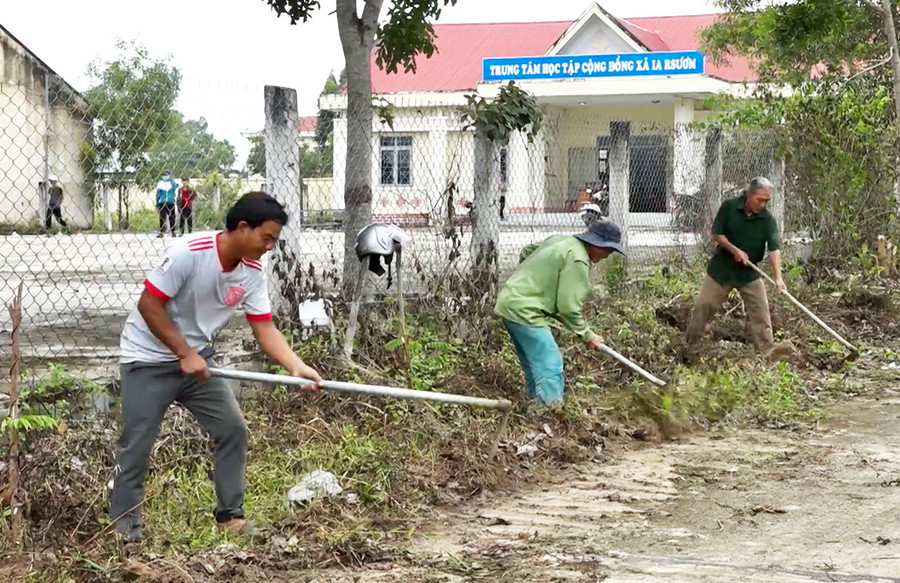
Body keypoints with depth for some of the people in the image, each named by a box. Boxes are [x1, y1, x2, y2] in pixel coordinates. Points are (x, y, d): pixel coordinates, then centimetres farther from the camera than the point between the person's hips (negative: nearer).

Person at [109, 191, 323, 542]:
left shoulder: (252, 272, -6)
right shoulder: (189, 252, -26)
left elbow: (265, 329, -6)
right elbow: (149, 305, -22)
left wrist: (298, 368, -22)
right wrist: (184, 354, -21)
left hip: (196, 358, 7)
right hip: (149, 359, -6)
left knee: (232, 429, 1)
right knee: (136, 446, -5)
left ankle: (230, 515, 12)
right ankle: (124, 529, 7)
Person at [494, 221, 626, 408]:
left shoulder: (560, 240, 11)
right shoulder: (577, 260, -18)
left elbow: (526, 252, 24)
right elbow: (568, 307, -17)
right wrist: (587, 335, -6)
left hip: (510, 303, 10)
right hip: (525, 312, -10)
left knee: (533, 364, 19)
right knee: (549, 364, -12)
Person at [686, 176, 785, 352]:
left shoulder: (767, 219, -13)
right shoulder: (729, 207, -13)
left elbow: (774, 248, -21)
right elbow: (716, 234, -7)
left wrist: (778, 277, -34)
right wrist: (734, 250, -21)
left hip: (749, 272, 1)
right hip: (722, 267, -1)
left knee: (760, 311, -3)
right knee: (703, 305, 1)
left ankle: (767, 350, 5)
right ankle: (690, 344, 13)